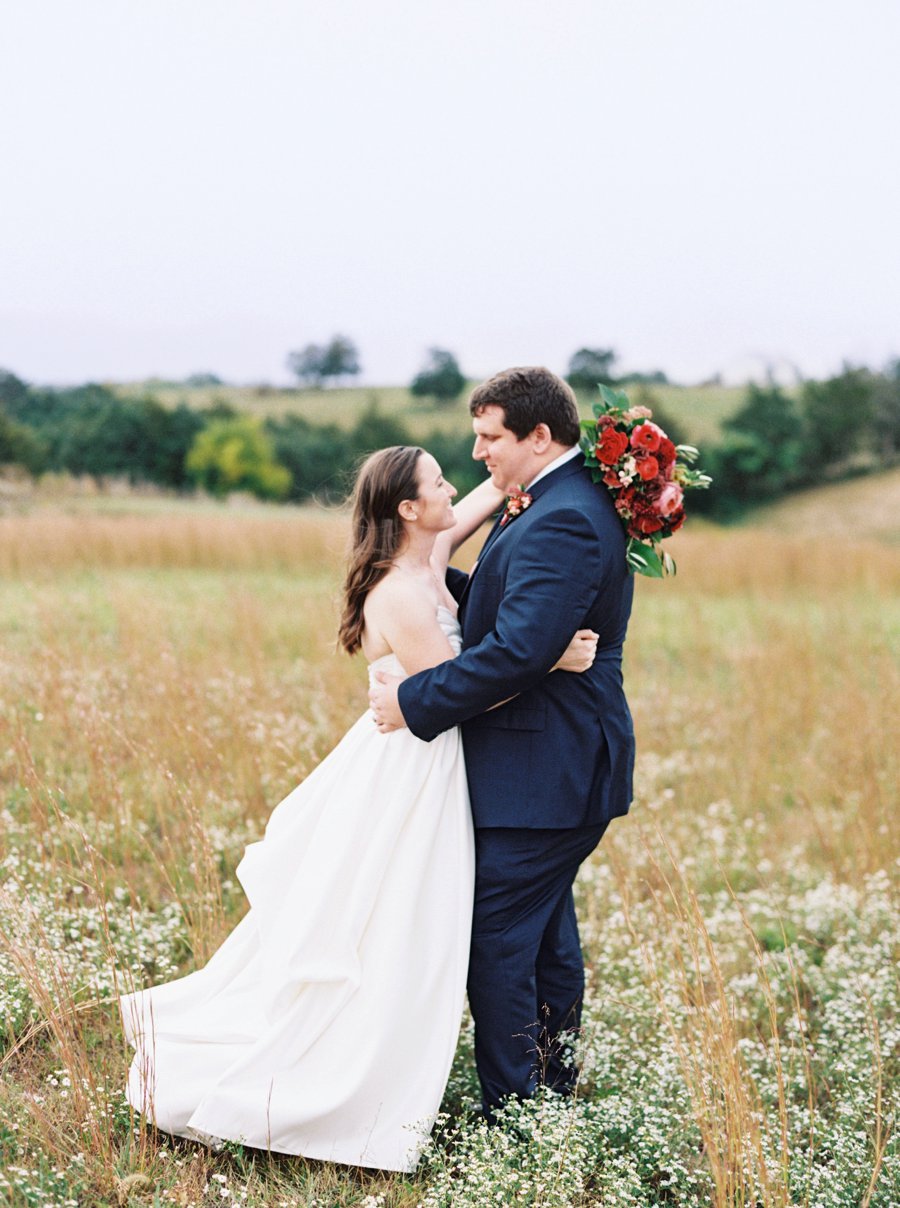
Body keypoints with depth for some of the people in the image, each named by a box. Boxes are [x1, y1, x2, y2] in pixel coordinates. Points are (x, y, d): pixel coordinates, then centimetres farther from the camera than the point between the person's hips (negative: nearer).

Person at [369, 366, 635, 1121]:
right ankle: (555, 1096, 31)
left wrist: (416, 701, -21)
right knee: (548, 932, 19)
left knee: (497, 944, -5)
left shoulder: (560, 522, -21)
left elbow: (519, 650, -28)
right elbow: (512, 604, 19)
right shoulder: (575, 504, 13)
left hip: (540, 775, -11)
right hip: (565, 768, 11)